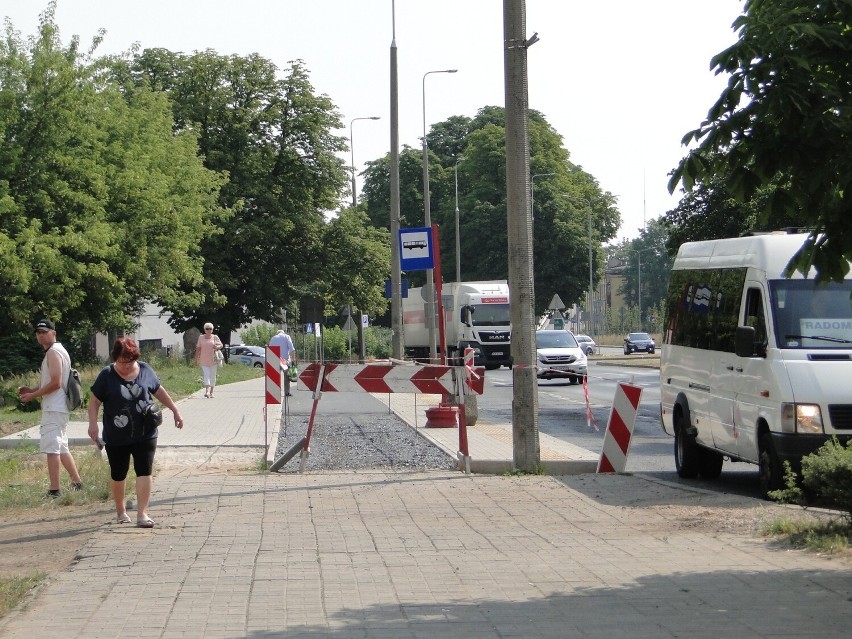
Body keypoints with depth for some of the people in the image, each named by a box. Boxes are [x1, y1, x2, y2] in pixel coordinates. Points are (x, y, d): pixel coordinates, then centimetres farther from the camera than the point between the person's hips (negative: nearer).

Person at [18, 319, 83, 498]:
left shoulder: (53, 353, -13)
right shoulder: (58, 351, 19)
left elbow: (56, 382, -21)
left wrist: (33, 395, -14)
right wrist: (32, 390, 12)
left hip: (53, 408, -11)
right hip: (57, 408, 11)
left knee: (51, 447, -12)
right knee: (61, 448, 18)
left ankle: (54, 489, -14)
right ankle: (77, 482, 24)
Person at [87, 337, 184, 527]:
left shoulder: (145, 370, 1)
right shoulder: (107, 375, -6)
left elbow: (159, 392, 15)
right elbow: (95, 400, -3)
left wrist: (175, 411, 18)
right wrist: (93, 423, -16)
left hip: (145, 435, 1)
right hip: (116, 438, -1)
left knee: (144, 472, -7)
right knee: (118, 475, 12)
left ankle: (142, 514, -6)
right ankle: (120, 511, 31)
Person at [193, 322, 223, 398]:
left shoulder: (215, 337, 5)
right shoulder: (201, 337, 8)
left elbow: (221, 345, 6)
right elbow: (198, 348, 10)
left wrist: (217, 347, -18)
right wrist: (196, 359, 8)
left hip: (213, 360, 1)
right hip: (204, 360, -1)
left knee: (212, 376, 6)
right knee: (206, 375, -13)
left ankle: (211, 392, 15)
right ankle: (207, 391, -26)